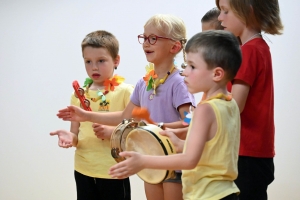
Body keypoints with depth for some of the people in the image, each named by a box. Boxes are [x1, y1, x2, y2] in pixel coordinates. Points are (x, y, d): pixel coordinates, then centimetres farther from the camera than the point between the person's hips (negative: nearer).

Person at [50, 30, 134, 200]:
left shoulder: (125, 91, -6)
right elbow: (76, 134, 11)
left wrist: (111, 131, -22)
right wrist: (70, 137, -11)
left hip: (113, 171, -4)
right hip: (83, 170, 4)